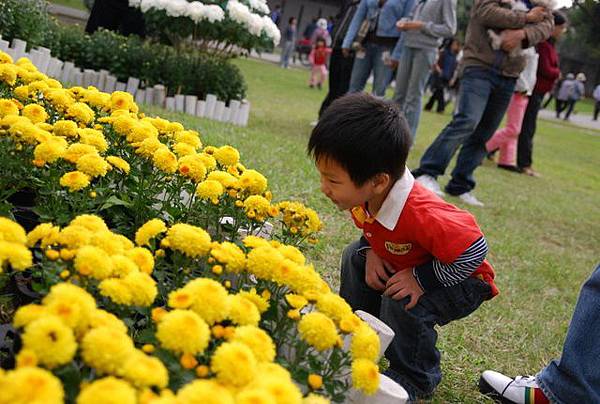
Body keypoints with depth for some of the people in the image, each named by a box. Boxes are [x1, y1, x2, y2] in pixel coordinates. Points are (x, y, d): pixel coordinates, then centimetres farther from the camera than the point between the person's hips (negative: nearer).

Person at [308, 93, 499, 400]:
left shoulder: (422, 216, -43)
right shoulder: (366, 194, -18)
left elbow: (474, 251, -35)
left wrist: (421, 279, -32)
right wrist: (371, 252, -13)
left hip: (461, 280, -8)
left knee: (404, 302, -29)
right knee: (355, 256, 4)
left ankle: (414, 379, -3)